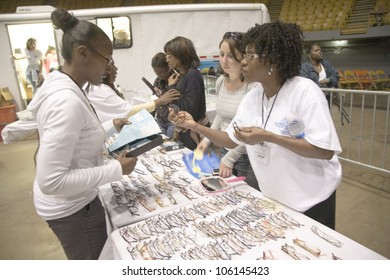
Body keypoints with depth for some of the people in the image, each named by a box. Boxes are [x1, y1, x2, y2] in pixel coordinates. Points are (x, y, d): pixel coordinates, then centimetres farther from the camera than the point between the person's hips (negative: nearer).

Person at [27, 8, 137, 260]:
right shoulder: (67, 100, -30)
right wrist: (116, 169, -26)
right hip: (71, 207, -9)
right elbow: (51, 181, -32)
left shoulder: (62, 87, 0)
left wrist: (111, 128, 7)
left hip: (76, 201, 9)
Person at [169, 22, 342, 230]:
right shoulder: (251, 98, -2)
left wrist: (267, 137, -30)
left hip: (312, 200, -6)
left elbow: (326, 150, -26)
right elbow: (231, 140, 5)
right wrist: (194, 126, -8)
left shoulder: (305, 90, -22)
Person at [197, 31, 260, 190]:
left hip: (248, 155, -6)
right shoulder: (220, 82, 3)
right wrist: (207, 140, 9)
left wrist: (230, 158, -16)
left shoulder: (254, 85, -19)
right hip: (224, 150, 7)